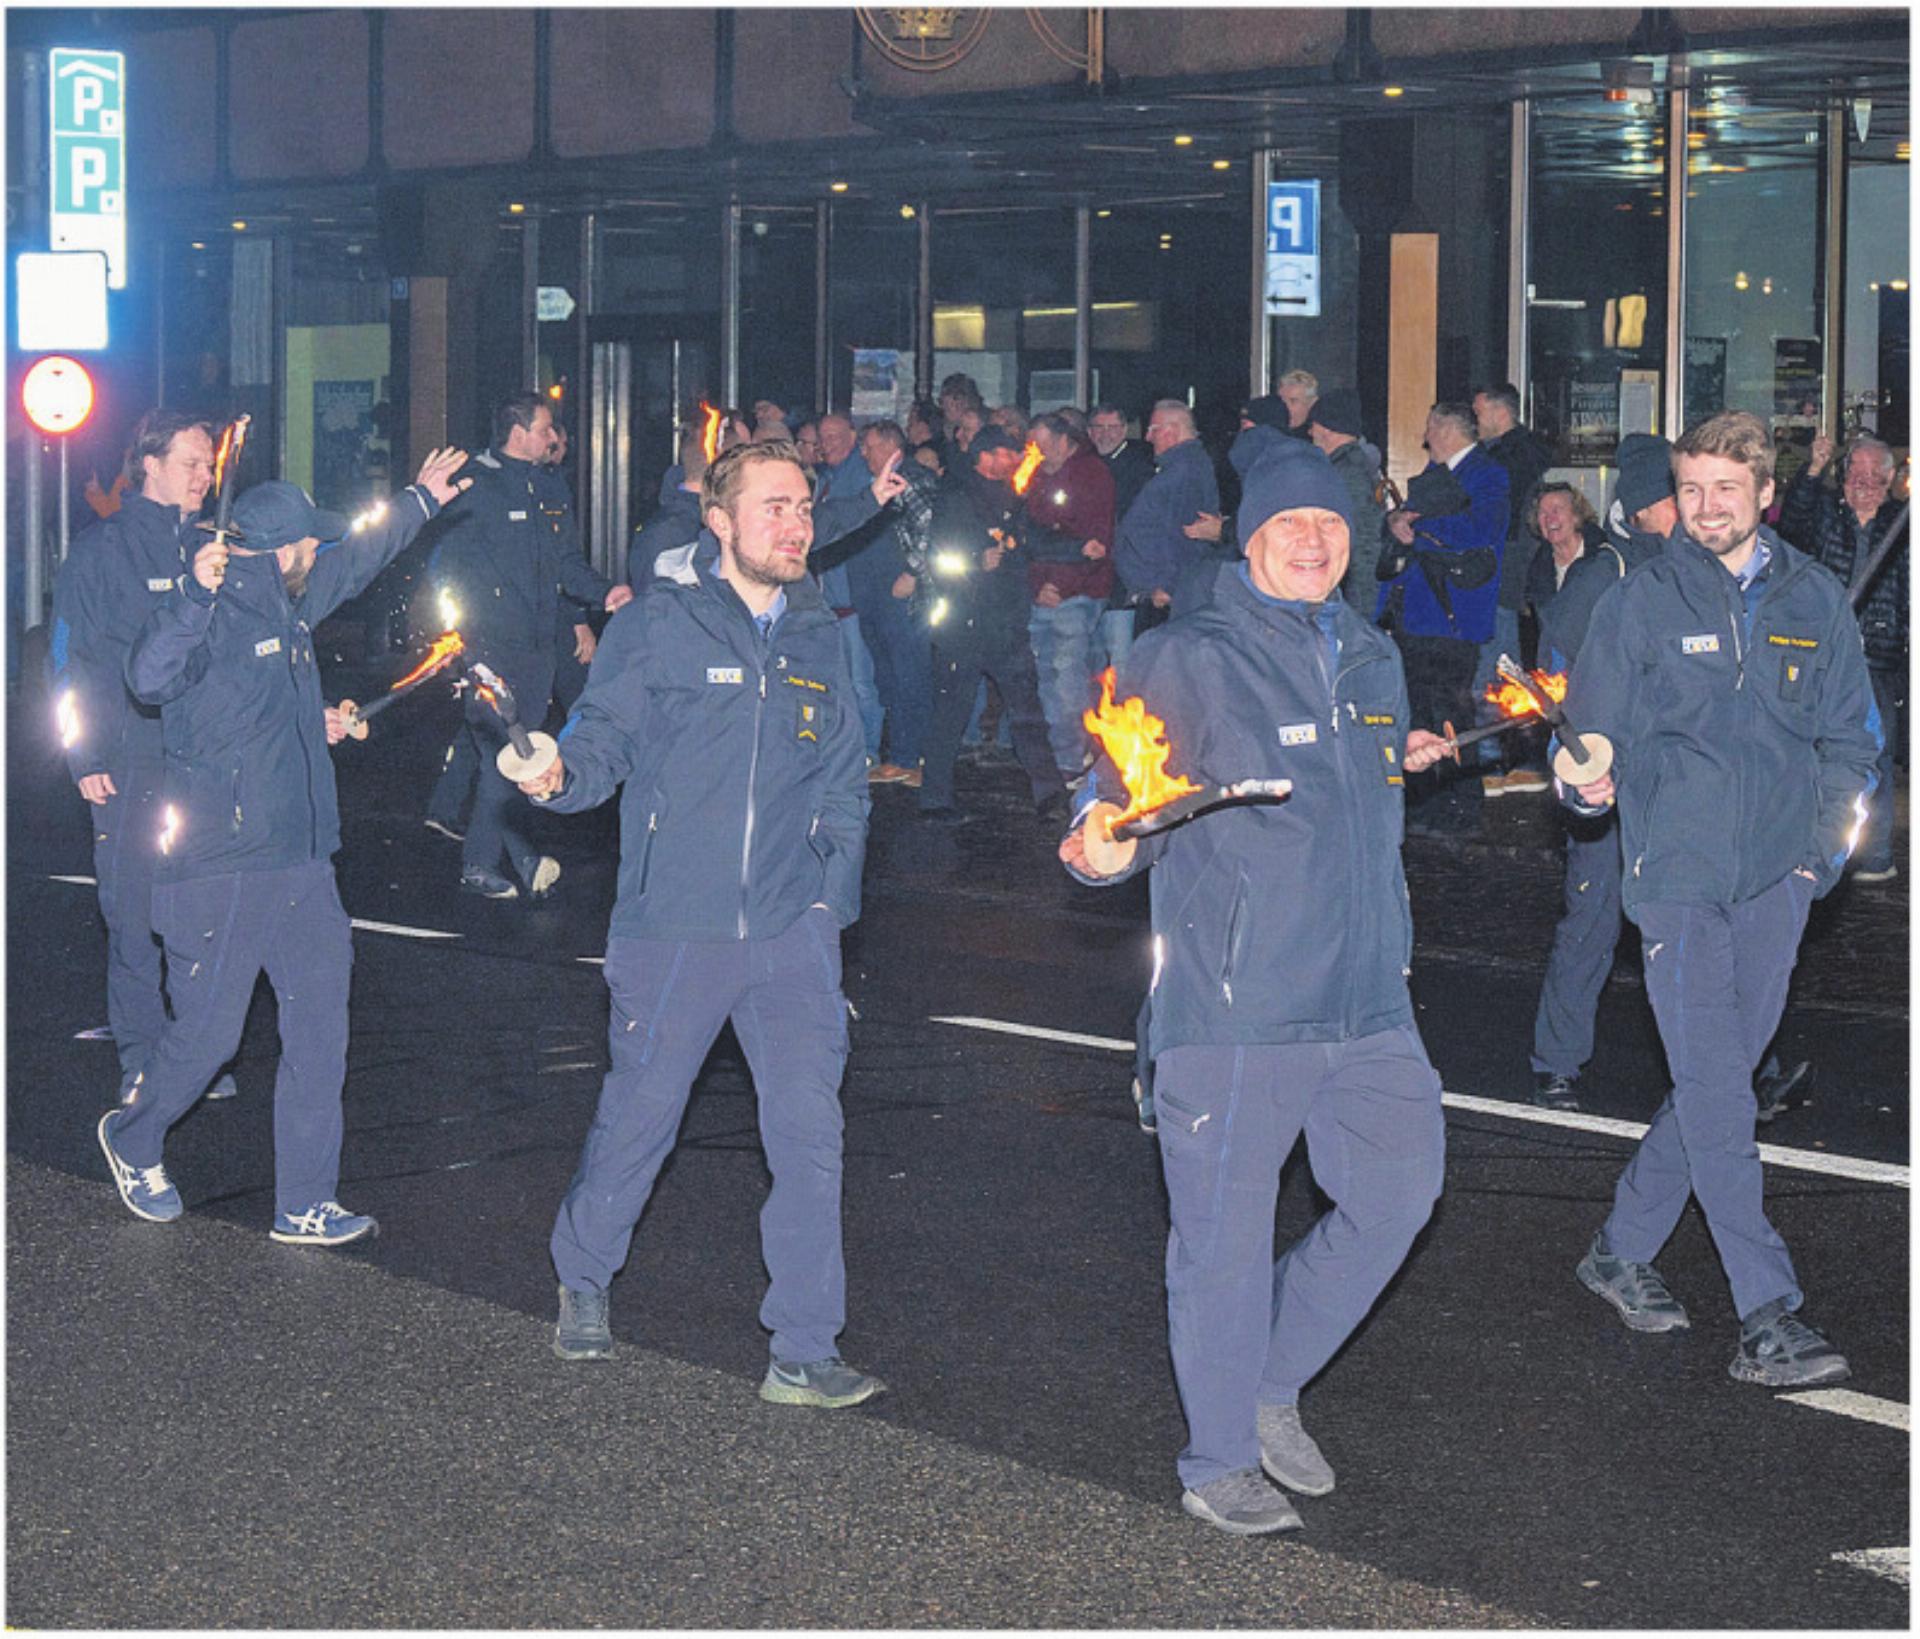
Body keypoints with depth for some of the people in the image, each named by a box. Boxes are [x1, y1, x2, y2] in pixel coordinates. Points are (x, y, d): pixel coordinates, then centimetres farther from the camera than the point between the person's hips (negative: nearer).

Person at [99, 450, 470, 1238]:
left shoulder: (289, 608, 12)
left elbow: (357, 558, 32)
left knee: (319, 1028, 5)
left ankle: (306, 1204, 10)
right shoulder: (211, 616, -14)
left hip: (300, 863, 8)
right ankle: (133, 1138, 31)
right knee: (207, 1031, 1)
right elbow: (150, 676, -34)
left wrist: (421, 499, 43)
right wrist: (197, 592, -46)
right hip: (222, 871, -8)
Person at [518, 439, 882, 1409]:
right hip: (673, 927, -3)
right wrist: (561, 774, -25)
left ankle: (803, 1353, 3)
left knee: (808, 1128, -4)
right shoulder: (660, 624, -2)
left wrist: (832, 895, 8)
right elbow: (605, 739, -3)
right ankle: (583, 1280, 36)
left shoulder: (816, 639, 11)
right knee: (638, 1116, 8)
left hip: (790, 929, 3)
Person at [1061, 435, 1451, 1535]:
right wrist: (1102, 851, -27)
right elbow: (1126, 806, -10)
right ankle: (1220, 1463, 16)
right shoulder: (1190, 660, -5)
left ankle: (1273, 1385, 29)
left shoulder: (1373, 660, 16)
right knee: (1228, 1230, 0)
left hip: (1366, 999, 7)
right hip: (1236, 1001, -6)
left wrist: (1407, 762, 17)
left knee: (1399, 1193, 9)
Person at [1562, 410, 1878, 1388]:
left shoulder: (1814, 602, 9)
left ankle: (1622, 1251, 28)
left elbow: (1850, 738, 15)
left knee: (1718, 1077, 10)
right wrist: (1592, 781, -18)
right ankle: (1767, 1319, -12)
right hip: (1678, 870, -4)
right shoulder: (1640, 604, 2)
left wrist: (1823, 843, 1)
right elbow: (1594, 733, 4)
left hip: (1777, 875, 4)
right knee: (1716, 1095, -11)